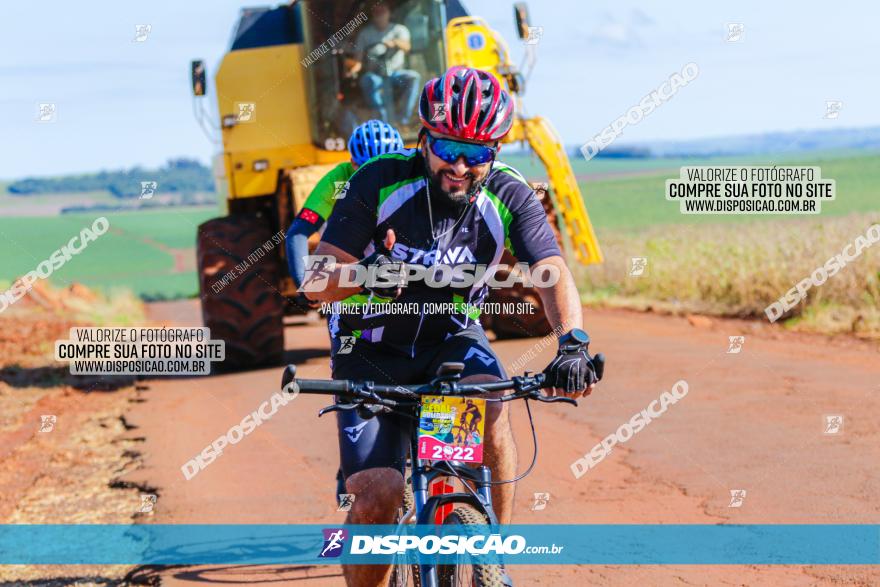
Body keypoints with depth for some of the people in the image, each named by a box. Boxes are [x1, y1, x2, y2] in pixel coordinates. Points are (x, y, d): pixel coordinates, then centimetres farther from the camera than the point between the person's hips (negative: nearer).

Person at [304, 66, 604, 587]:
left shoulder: (508, 196, -14)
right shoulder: (380, 182, -19)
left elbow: (553, 274, -26)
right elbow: (319, 283, -20)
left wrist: (572, 343, -45)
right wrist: (364, 273, -42)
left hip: (451, 338, 1)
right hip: (372, 351, -1)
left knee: (490, 405, -33)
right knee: (379, 494, -18)